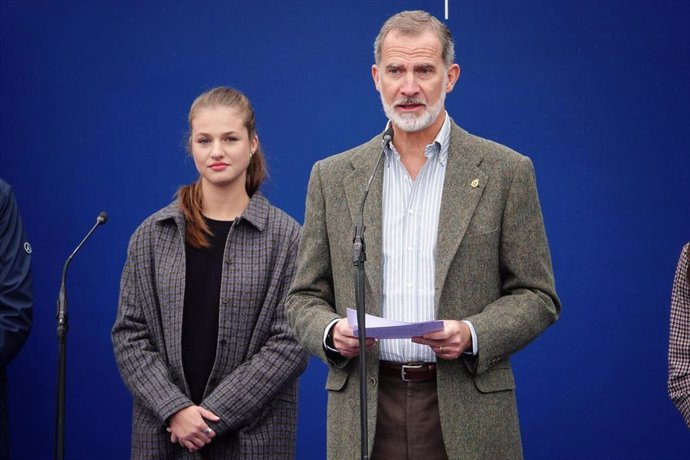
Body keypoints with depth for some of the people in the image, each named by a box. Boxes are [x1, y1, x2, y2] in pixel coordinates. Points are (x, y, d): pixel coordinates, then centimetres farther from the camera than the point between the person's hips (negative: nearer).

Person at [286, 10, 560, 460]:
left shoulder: (505, 171, 2)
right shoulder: (333, 177, 9)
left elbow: (536, 295, 2)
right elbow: (305, 297, 11)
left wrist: (472, 335, -14)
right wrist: (332, 333, -10)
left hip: (466, 412, -1)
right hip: (365, 413, 2)